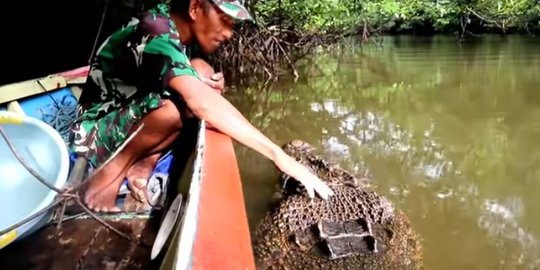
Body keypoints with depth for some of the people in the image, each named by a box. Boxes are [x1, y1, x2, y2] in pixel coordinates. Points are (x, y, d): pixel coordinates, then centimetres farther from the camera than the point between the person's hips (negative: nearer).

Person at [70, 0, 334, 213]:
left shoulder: (171, 24, -2)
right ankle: (109, 173, -11)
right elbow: (201, 103, -43)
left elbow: (198, 91, 11)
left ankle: (144, 163, -7)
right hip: (97, 133, -8)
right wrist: (278, 155, -45)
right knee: (176, 107, -35)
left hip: (130, 123, 8)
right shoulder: (155, 33, -28)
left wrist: (209, 84, -14)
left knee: (202, 73, -10)